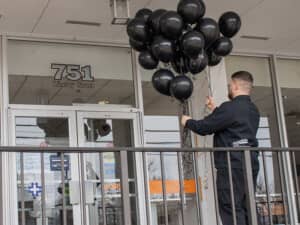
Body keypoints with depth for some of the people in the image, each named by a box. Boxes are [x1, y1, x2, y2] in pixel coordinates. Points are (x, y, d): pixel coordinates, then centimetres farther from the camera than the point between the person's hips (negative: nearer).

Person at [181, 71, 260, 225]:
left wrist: (188, 122, 9)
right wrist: (215, 110, 30)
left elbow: (204, 127, -9)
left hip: (232, 166, -9)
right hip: (250, 164, 9)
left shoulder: (230, 107, -13)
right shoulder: (253, 110, 15)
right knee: (245, 209, 11)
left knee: (231, 210, -7)